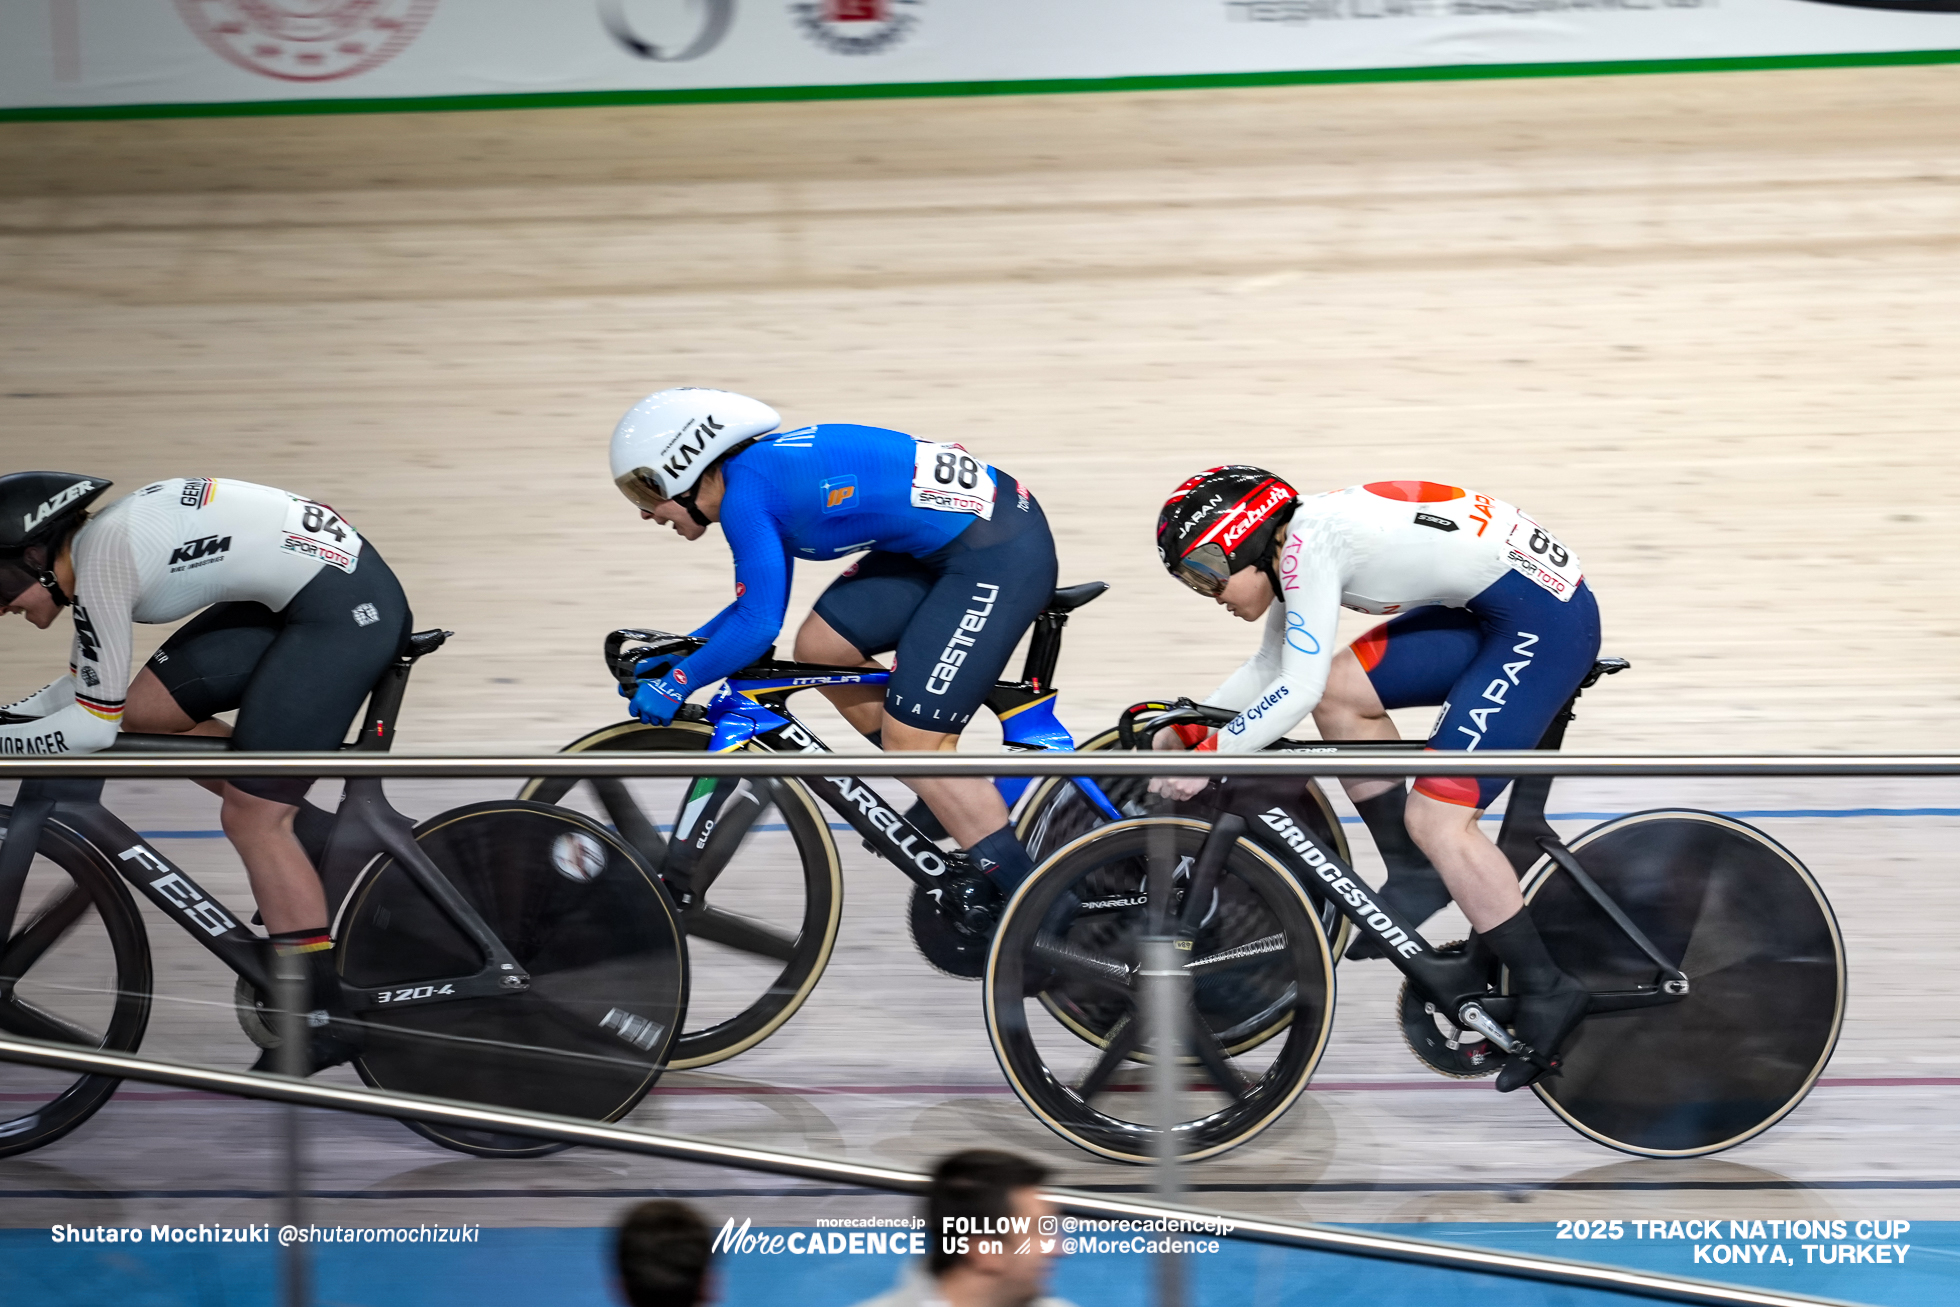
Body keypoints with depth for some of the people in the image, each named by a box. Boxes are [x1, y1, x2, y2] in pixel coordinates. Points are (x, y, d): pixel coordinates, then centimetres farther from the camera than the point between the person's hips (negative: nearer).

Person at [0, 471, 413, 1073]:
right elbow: (83, 690, 20)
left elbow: (92, 726, -16)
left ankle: (322, 1018, 0)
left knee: (251, 818, -7)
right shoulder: (91, 546, 10)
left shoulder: (102, 565, -18)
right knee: (145, 710, 8)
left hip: (345, 608, -10)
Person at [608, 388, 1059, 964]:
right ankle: (954, 799, 21)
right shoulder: (766, 466, 15)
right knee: (820, 647, 11)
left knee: (911, 738, -10)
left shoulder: (747, 493, -14)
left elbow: (758, 625, -15)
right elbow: (757, 606, 26)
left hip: (998, 557, -10)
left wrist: (678, 681, -4)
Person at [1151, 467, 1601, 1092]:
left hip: (1545, 619, -10)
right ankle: (1415, 874, 13)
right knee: (1340, 691, 5)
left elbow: (1296, 691, -21)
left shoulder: (1308, 541, -16)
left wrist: (1206, 759, -16)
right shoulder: (1297, 549, 13)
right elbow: (1268, 670, 26)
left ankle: (1545, 994, -7)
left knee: (1435, 819, -13)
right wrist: (1188, 727, 17)